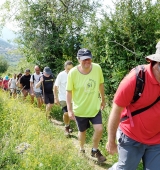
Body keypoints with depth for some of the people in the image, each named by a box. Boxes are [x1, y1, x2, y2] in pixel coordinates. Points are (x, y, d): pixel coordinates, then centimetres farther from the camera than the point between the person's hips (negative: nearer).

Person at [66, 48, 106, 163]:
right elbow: (69, 92, -12)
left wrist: (103, 100, 12)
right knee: (82, 131, 16)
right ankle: (82, 149, 45)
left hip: (94, 107, 2)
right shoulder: (73, 73, -21)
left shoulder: (97, 68, -14)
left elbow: (101, 84, 2)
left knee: (99, 129, -4)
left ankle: (95, 150, 24)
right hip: (80, 109, -2)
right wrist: (70, 109, -13)